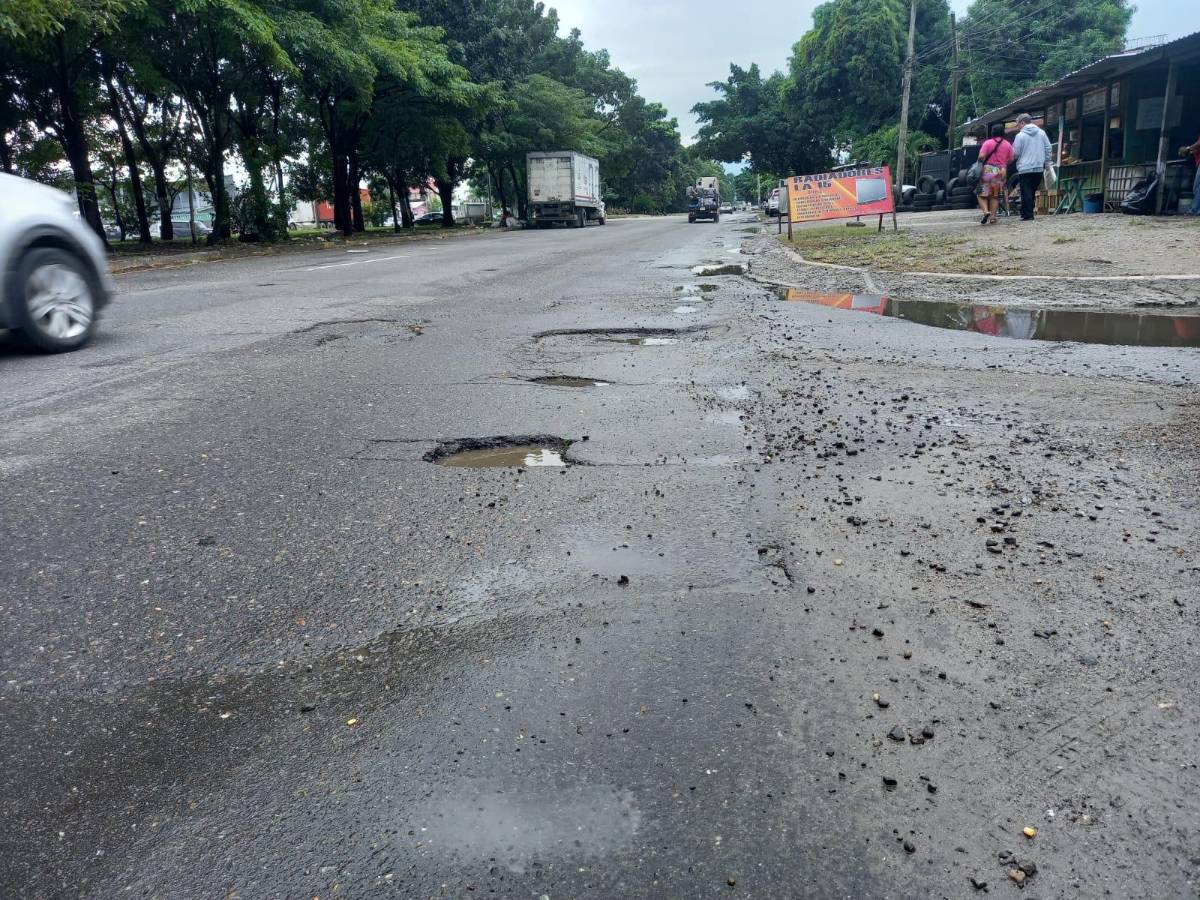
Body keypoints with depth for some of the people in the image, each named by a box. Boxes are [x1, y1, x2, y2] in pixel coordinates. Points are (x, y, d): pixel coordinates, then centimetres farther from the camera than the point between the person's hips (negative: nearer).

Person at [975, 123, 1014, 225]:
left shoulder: (988, 143, -4)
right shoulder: (1008, 145, 6)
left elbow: (981, 156, -15)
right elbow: (1011, 160, 6)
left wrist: (980, 163, 6)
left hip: (988, 170, -3)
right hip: (1001, 172, 3)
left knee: (981, 194, 4)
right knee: (995, 196, 12)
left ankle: (986, 211, -18)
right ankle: (993, 217, 7)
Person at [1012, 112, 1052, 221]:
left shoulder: (1020, 135, -8)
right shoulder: (1041, 133, 7)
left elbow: (1016, 153, -6)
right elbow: (1048, 148, 8)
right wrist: (1046, 163, 16)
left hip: (1024, 168, -5)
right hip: (1039, 168, 5)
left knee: (1026, 193, -1)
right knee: (1032, 192, 13)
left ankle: (1028, 215, -4)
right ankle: (1026, 212, 16)